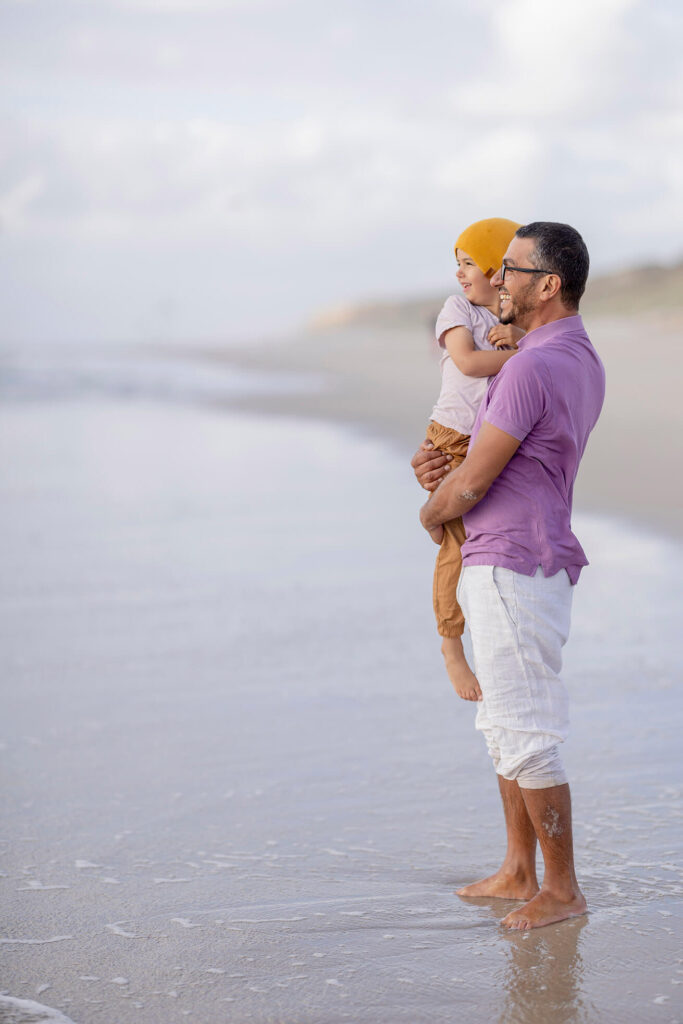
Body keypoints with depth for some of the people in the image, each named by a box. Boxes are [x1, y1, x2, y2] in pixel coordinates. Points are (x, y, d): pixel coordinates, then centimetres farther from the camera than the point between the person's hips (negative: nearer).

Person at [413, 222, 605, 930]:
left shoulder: (532, 368, -21)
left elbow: (469, 485, -19)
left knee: (527, 736, -4)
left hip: (512, 571, -11)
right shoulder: (581, 362, 12)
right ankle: (518, 871, 27)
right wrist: (443, 468, 1)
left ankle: (563, 890, 4)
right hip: (510, 564, 11)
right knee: (504, 726, 18)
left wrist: (432, 513, 4)